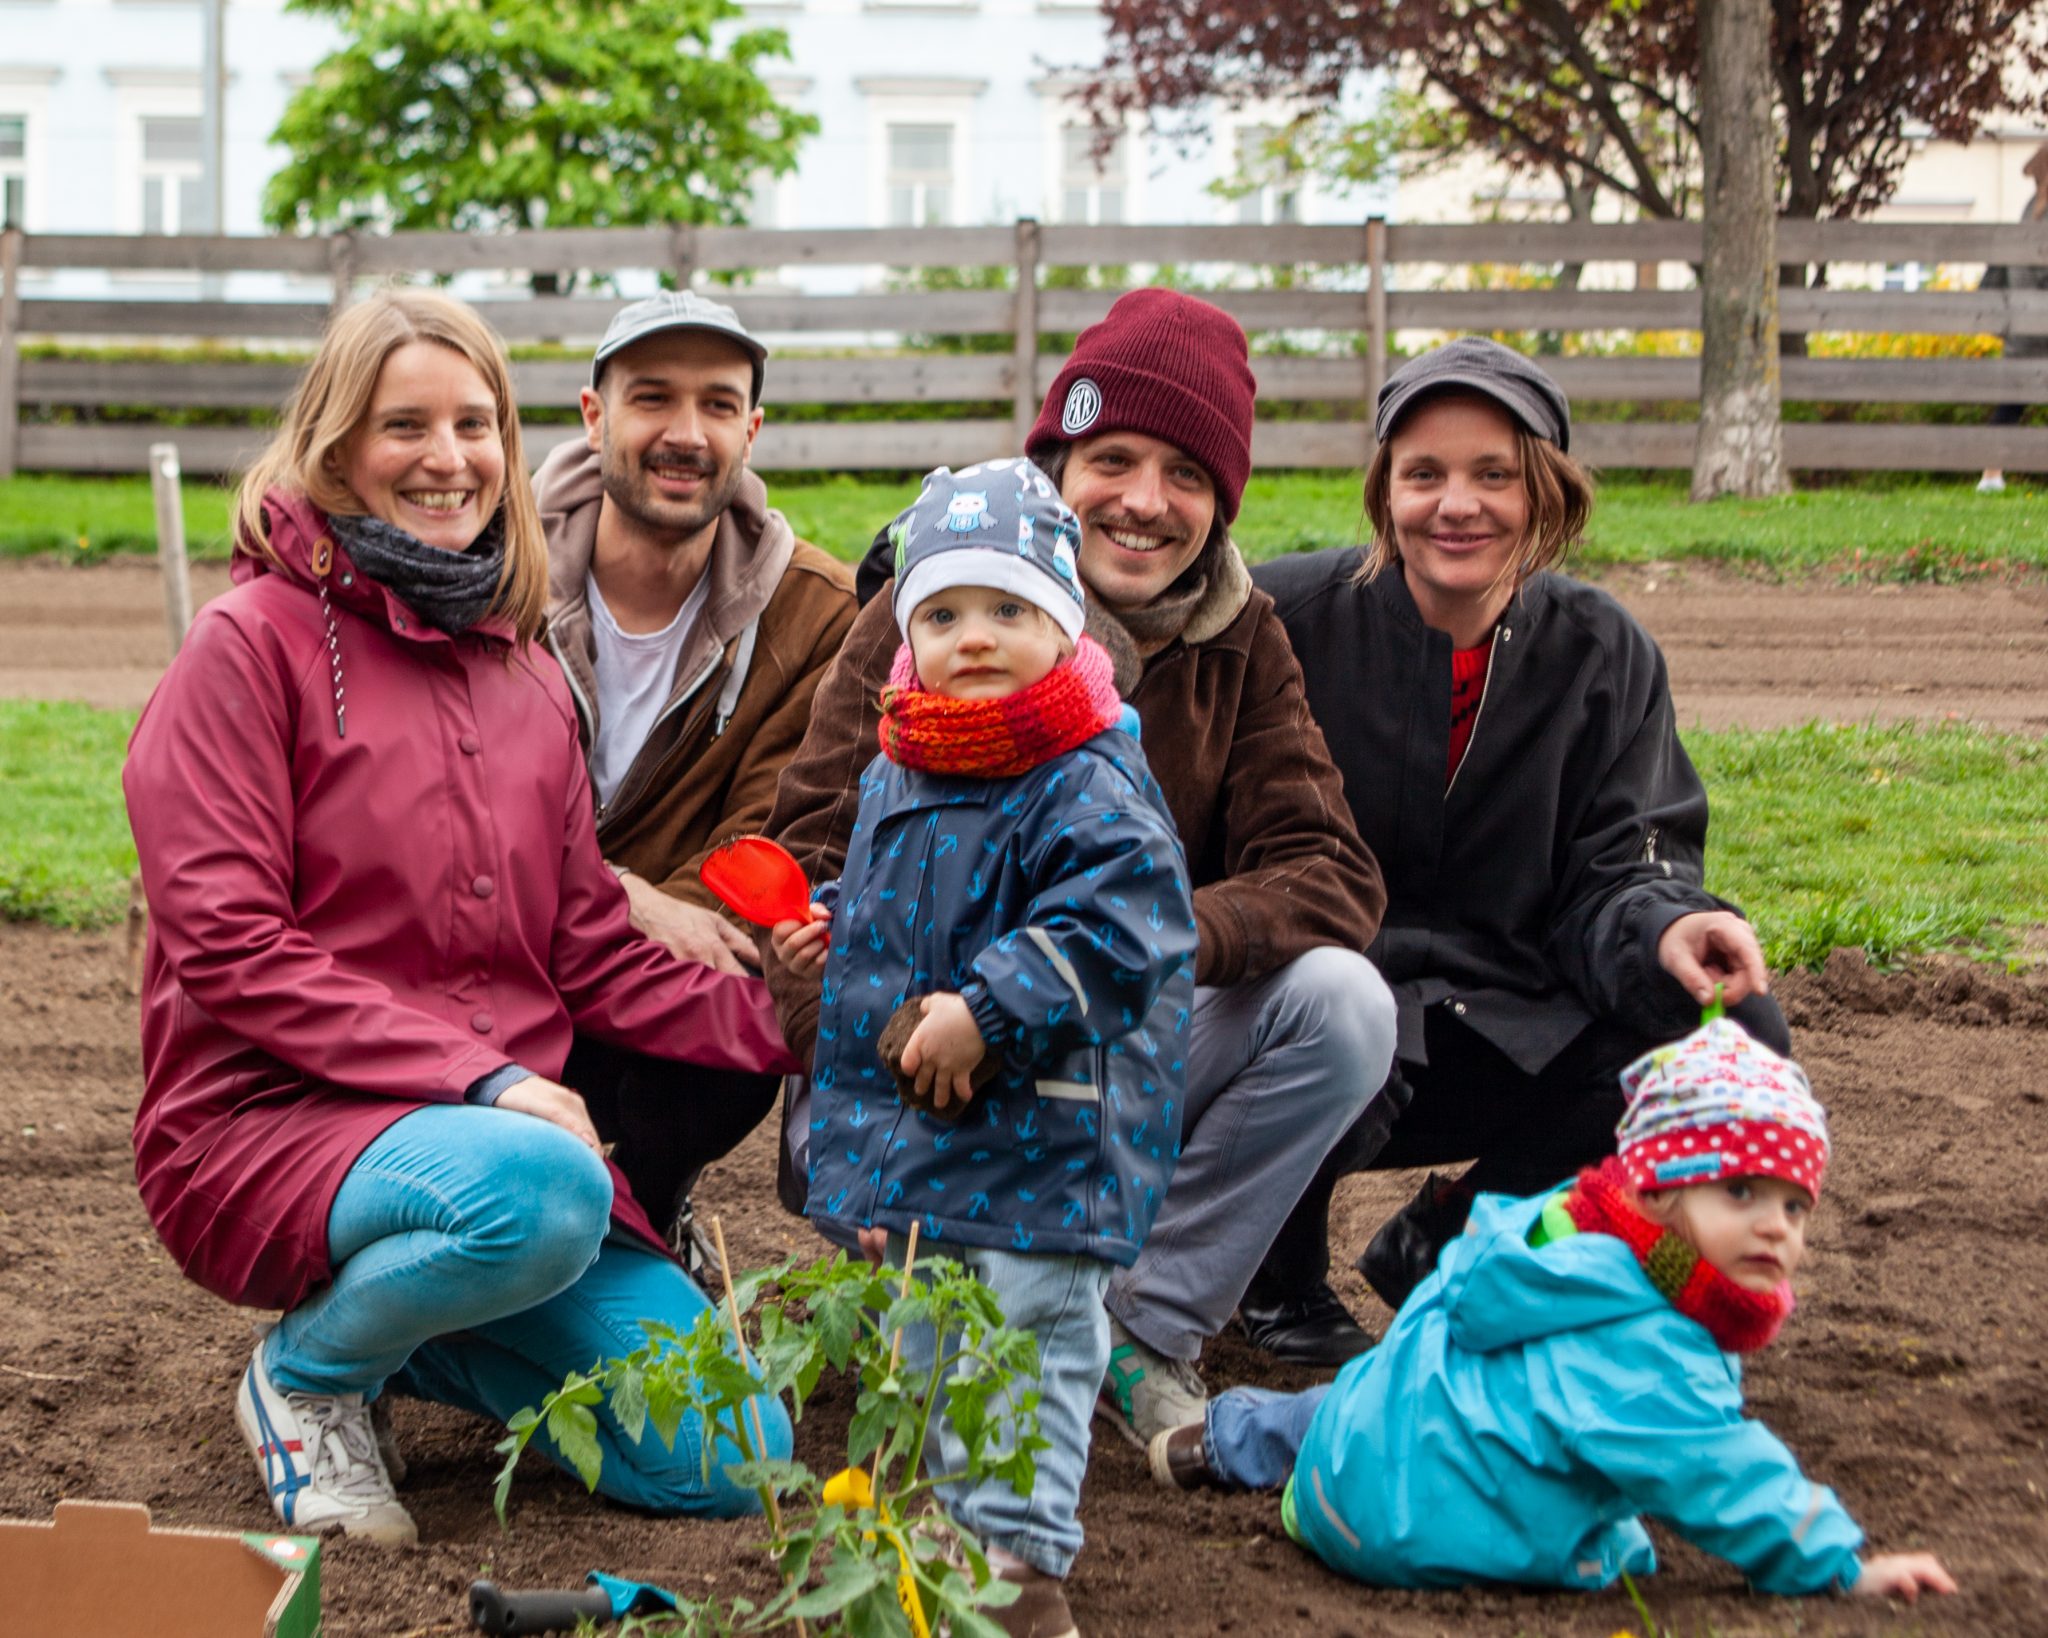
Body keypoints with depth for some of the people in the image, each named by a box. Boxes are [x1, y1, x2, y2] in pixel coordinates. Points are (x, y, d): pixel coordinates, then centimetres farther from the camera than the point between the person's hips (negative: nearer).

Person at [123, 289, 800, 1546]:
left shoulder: (528, 675, 15)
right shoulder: (255, 641, -6)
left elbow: (591, 952, 13)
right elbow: (230, 948, -14)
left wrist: (787, 1022, -3)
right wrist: (481, 1077, -21)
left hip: (503, 1122, 6)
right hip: (269, 1124, -6)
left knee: (732, 1466, -6)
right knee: (545, 1194, -38)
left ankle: (417, 1339, 16)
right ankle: (312, 1367, -7)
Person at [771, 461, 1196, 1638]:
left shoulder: (1091, 790, -17)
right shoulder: (894, 784, 10)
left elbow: (1111, 929, -27)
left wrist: (985, 1014, -28)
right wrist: (832, 940, 9)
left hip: (1045, 1125, -8)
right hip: (909, 1122, 8)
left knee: (1033, 1329, -3)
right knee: (920, 1334, 17)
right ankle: (956, 1515, 32)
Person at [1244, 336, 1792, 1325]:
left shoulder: (1603, 656, 3)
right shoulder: (1290, 621, -8)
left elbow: (1617, 867, -2)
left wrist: (1664, 927, -26)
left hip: (1501, 1040, 4)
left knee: (1731, 1040, -19)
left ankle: (1441, 1251, 4)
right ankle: (1281, 1274, 1)